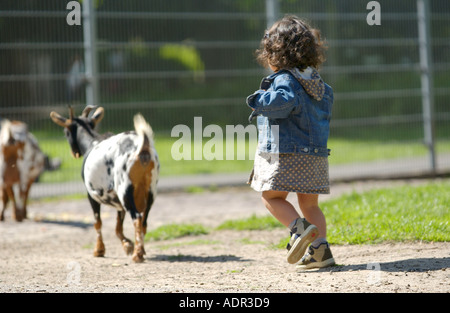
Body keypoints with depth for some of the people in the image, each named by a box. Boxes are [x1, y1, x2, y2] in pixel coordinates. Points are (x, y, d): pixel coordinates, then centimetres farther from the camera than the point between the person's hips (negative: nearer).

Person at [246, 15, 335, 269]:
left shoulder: (285, 80, -13)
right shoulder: (318, 83, 13)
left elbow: (284, 101, -32)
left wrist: (260, 101, -17)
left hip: (287, 155, -8)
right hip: (316, 154, 8)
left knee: (271, 196, 3)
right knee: (310, 204, 12)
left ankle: (300, 228, -19)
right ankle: (320, 248, 0)